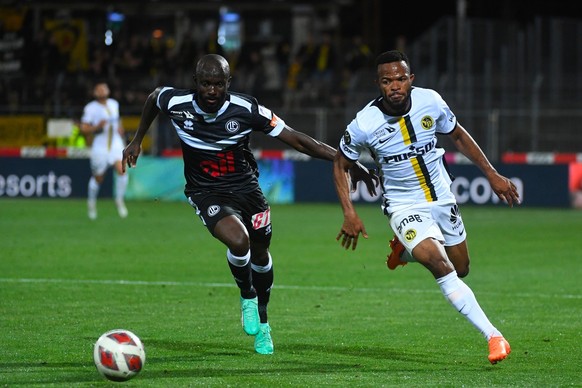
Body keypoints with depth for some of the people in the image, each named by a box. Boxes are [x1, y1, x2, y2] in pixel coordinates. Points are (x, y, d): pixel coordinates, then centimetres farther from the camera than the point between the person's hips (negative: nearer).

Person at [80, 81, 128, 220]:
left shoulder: (114, 104, 9)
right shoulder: (90, 108, -8)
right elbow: (84, 128, -11)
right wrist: (97, 127, -25)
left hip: (116, 144, 3)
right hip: (100, 146, -3)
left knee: (122, 170, -18)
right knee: (98, 177, 7)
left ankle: (119, 200, 1)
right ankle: (91, 202, 33)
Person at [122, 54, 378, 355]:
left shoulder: (246, 109, -21)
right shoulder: (176, 103, -18)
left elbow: (295, 139, -17)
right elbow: (154, 96, 8)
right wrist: (137, 141, 17)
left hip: (245, 187, 2)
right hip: (206, 193, -2)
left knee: (260, 254, 15)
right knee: (238, 240, -29)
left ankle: (261, 321, 43)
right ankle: (247, 297, 4)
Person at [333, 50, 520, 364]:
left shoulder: (431, 102, -13)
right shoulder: (364, 124, -19)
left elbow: (457, 135, 7)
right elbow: (340, 164, -2)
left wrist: (492, 174, 5)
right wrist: (349, 214, -9)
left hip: (442, 198, 4)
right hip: (404, 206, -4)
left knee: (460, 269, 13)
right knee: (438, 263, -26)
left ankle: (405, 250, 40)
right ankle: (493, 336, -24)